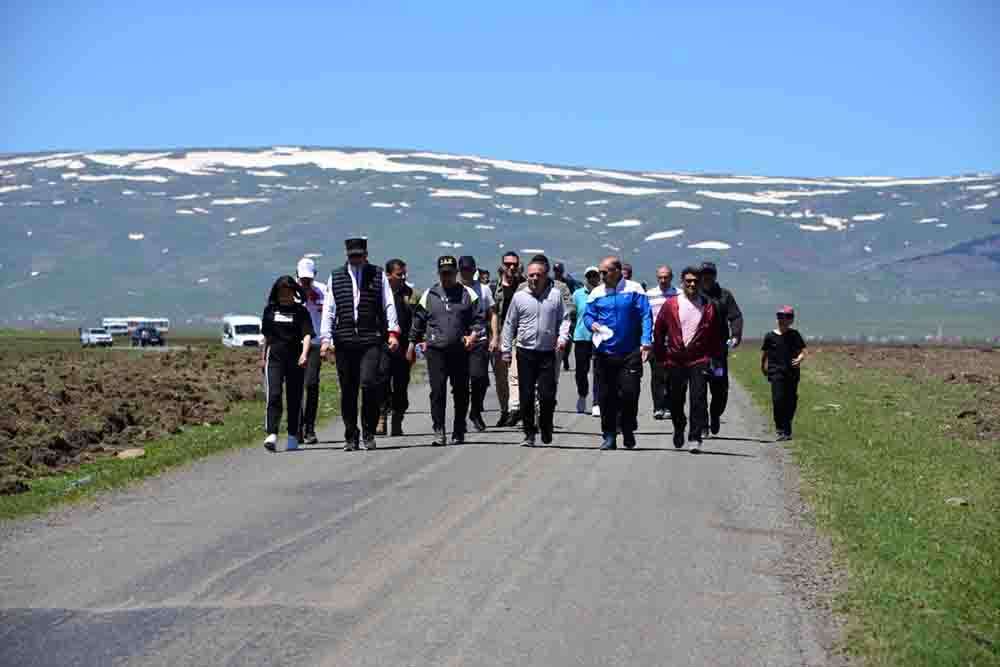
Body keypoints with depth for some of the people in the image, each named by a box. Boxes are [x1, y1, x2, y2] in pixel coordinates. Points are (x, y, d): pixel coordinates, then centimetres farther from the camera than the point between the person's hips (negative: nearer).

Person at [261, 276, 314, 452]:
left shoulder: (301, 311, 3)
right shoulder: (270, 310, 10)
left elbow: (307, 334, -7)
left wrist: (304, 354, -22)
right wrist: (263, 357, 20)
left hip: (295, 358, -1)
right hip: (274, 358, 1)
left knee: (294, 398, 5)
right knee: (273, 395, -13)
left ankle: (293, 437, 15)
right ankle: (272, 435, -21)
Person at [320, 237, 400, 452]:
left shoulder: (378, 275, 9)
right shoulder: (335, 278, 12)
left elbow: (389, 304, 6)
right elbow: (328, 310, 10)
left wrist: (393, 332, -5)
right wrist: (326, 338, 1)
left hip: (372, 340, -2)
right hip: (344, 342, 2)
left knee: (370, 384, -16)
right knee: (348, 391, 5)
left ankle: (368, 433, -2)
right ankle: (350, 437, 15)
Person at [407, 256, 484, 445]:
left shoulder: (468, 294, 8)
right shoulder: (429, 295, 11)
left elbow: (478, 319, 5)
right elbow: (418, 321, 17)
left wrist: (473, 335, -13)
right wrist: (412, 344, 17)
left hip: (461, 350, 0)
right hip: (435, 350, 0)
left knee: (461, 393, 5)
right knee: (437, 391, -9)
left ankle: (458, 432, 16)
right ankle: (439, 431, -8)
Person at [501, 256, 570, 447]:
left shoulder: (555, 295, 4)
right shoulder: (519, 297, 4)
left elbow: (564, 319, 9)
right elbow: (510, 324, 9)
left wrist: (562, 337, -8)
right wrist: (506, 350, 7)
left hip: (548, 353, 0)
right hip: (525, 352, 1)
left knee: (547, 395, -6)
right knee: (526, 396, 1)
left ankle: (545, 427, 18)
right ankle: (529, 433, 12)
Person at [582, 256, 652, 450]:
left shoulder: (634, 290, -3)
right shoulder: (596, 293, 5)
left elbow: (645, 316, -5)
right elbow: (587, 315, 11)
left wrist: (646, 342, -15)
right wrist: (592, 324, -13)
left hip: (630, 353, -3)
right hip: (604, 352, 3)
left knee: (629, 392, -7)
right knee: (607, 396, 5)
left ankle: (628, 432, 13)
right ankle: (609, 436, 15)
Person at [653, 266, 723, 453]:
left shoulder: (708, 306, 4)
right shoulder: (670, 304, 3)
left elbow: (715, 335, 8)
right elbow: (658, 331, 8)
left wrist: (714, 358, 3)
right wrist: (661, 357, 6)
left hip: (699, 361, -1)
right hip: (675, 360, 1)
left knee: (698, 399, -12)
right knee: (675, 401, 10)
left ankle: (695, 438, -10)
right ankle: (678, 430, 34)